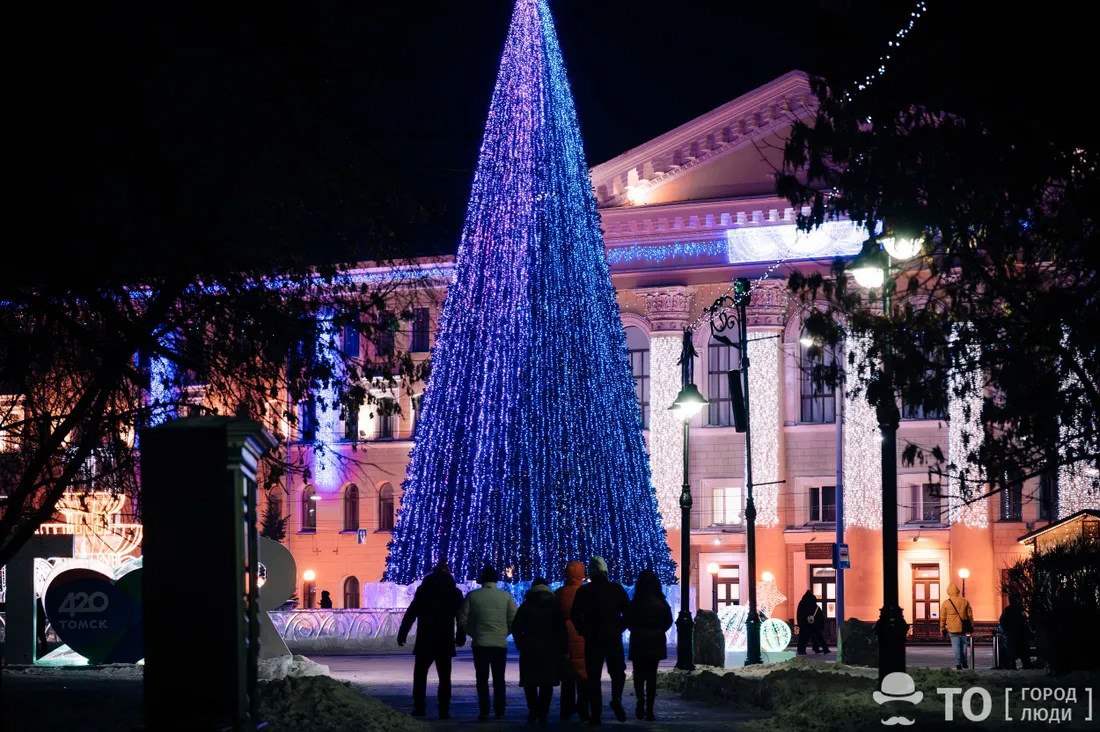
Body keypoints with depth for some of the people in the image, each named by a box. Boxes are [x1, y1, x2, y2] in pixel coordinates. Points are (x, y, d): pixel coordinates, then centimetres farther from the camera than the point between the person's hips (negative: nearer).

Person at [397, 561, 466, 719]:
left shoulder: (423, 590, -2)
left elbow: (410, 614, -4)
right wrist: (460, 637, 15)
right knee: (444, 677, 7)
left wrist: (402, 634, 0)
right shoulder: (455, 593, 2)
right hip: (445, 642, 1)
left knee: (420, 675, 8)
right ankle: (444, 710, 0)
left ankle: (419, 708, -1)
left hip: (425, 641, -1)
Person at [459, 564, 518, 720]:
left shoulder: (472, 596, -3)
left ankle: (484, 711, 1)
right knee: (499, 679, 10)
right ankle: (499, 712, 7)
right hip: (500, 643, 1)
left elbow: (463, 620, -3)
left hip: (479, 643, -1)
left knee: (482, 679, 6)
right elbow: (514, 620, -3)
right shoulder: (506, 596, -3)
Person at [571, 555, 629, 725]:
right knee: (618, 672, 16)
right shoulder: (617, 589, 0)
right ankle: (616, 699, -5)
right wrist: (619, 628, 10)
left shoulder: (583, 592, -1)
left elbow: (575, 616, -1)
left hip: (592, 640, 0)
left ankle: (595, 714, 0)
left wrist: (585, 632, 9)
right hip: (614, 639, 0)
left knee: (593, 676, 4)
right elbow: (628, 612, 0)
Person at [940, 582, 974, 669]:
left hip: (952, 629, -2)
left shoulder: (945, 603, -4)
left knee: (956, 645, 2)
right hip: (963, 628, 2)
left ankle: (958, 663, -4)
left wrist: (942, 628, 10)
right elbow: (970, 615, 7)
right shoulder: (964, 601, 1)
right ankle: (964, 663, 14)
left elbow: (942, 618, 1)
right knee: (963, 644, 12)